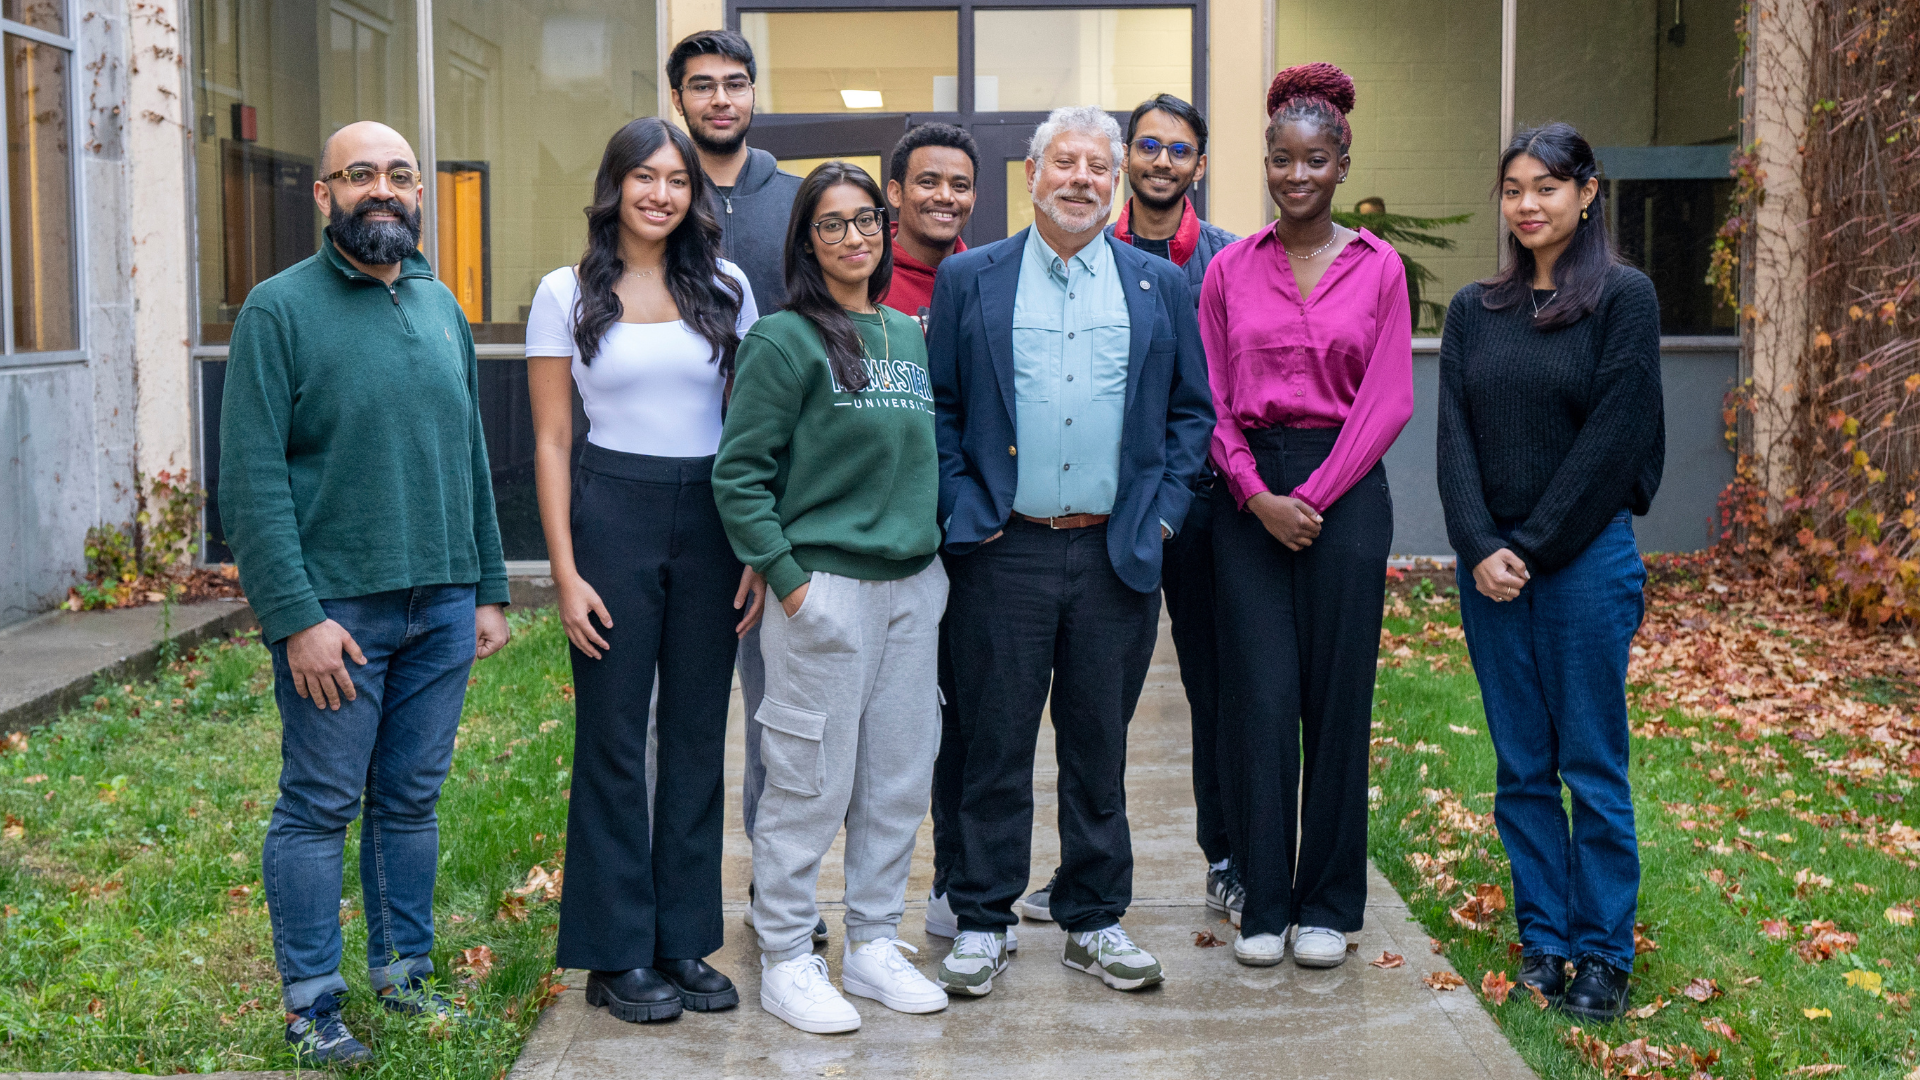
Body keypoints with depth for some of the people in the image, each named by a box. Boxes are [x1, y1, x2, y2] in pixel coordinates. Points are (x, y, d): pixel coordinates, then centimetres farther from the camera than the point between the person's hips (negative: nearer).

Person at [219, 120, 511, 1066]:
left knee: (412, 799, 13)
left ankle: (404, 970, 27)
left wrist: (489, 589, 12)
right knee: (320, 807, 3)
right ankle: (311, 1005, 15)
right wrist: (296, 616, -16)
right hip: (336, 607, -5)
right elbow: (251, 480, -11)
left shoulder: (441, 306, 12)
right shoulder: (280, 308, -6)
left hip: (442, 606, 5)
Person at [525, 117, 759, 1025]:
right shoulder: (568, 294, 1)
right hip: (613, 515, -3)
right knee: (613, 736, 3)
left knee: (698, 733, 8)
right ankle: (617, 956, 13)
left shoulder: (725, 288, 7)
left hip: (713, 520, 3)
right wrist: (565, 572, -7)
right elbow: (551, 442, 0)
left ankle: (683, 942, 20)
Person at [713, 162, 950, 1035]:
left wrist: (935, 547, 11)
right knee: (810, 784, -1)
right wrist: (785, 575, -14)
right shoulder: (786, 340, -7)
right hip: (826, 587, -6)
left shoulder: (910, 334, 13)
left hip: (915, 585, 7)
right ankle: (786, 961, 13)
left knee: (901, 777, 11)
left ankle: (874, 945, 24)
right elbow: (738, 473, -10)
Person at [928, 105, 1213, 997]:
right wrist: (960, 508, -5)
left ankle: (1094, 920, 22)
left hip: (1118, 552, 2)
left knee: (1100, 747, 10)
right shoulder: (968, 279, 6)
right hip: (1004, 550, -1)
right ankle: (982, 921, 16)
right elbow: (938, 407, 5)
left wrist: (1164, 512, 1)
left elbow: (1192, 411, 11)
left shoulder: (1160, 285, 10)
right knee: (995, 745, 4)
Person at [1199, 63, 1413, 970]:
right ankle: (1263, 904, 11)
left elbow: (1388, 401, -2)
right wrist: (1257, 494, -9)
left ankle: (1327, 904, 14)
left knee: (1337, 691, 2)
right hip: (1247, 496, 1)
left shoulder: (1378, 267, 3)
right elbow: (1212, 400, 4)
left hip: (1344, 489, -1)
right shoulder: (1230, 270, 7)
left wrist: (1313, 496, -10)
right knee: (1258, 693, 0)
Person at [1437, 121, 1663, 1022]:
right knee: (1521, 767, 9)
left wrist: (1533, 546, -11)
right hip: (1489, 563, 4)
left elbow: (1612, 436, -9)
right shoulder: (1473, 310, 10)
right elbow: (1456, 438, 4)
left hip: (1587, 557, -4)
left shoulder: (1623, 298, -3)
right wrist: (1480, 549, -8)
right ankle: (1543, 938, 19)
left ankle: (1604, 954, 11)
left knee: (1592, 767, 1)